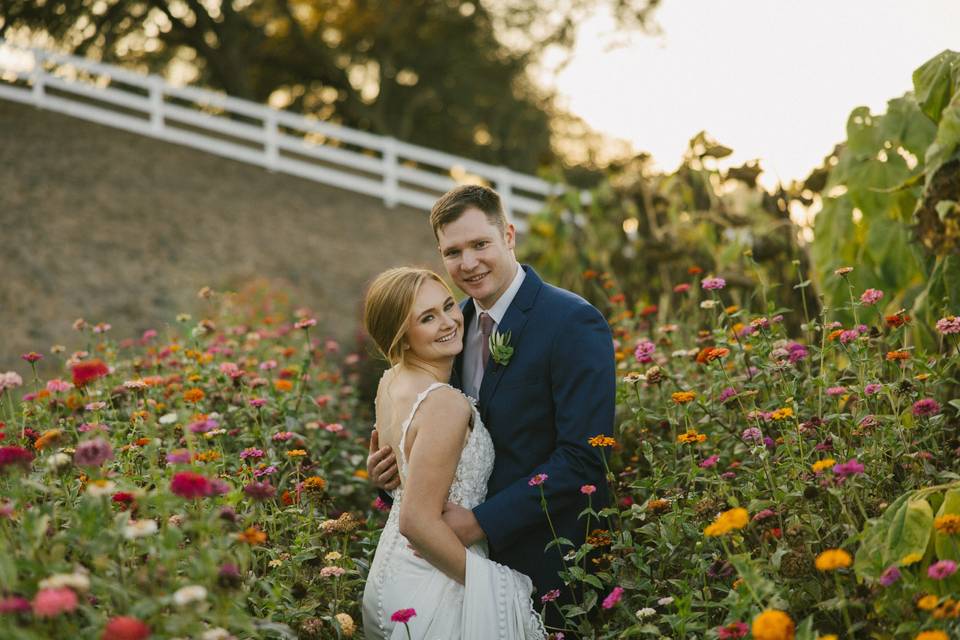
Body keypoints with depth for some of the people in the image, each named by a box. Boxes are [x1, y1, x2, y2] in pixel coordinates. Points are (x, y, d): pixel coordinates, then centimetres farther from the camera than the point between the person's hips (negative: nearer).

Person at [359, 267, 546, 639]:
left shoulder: (391, 381, 0)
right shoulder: (445, 404, -26)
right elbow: (418, 522, -27)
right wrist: (486, 580, -18)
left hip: (394, 562, 9)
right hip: (434, 588, -9)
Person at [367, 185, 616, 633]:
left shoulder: (574, 323, -17)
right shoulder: (456, 320, 5)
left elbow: (583, 459, -22)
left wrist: (482, 521, -23)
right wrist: (390, 467, -7)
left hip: (546, 562, -6)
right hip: (473, 549, 6)